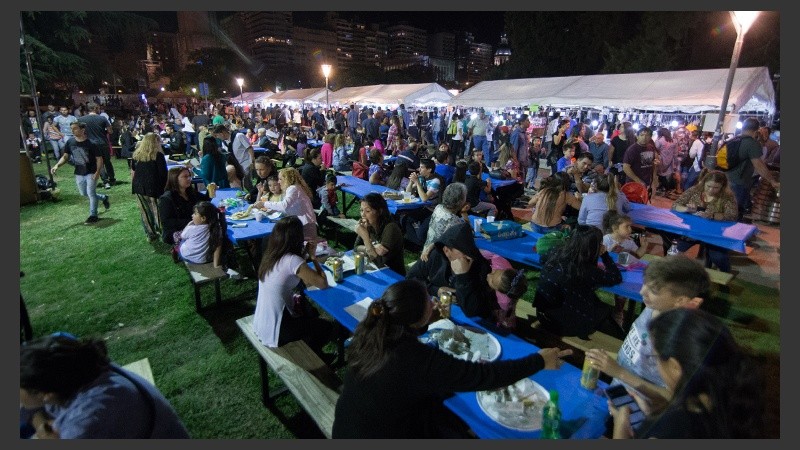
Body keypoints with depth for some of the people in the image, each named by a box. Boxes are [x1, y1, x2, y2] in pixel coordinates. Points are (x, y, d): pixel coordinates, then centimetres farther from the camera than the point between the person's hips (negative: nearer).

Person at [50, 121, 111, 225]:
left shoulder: (91, 143, -16)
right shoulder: (70, 142, -2)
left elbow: (99, 158, -12)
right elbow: (65, 156, 6)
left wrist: (97, 172, -22)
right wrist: (57, 165, -10)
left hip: (91, 172, -6)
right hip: (79, 173, 6)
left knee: (91, 193, -7)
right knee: (83, 193, 17)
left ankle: (93, 216, 5)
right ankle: (104, 198, 40)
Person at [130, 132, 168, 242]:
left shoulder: (136, 154, 8)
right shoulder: (158, 155, -8)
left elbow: (133, 172, 14)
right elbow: (163, 173, -10)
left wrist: (134, 185, 22)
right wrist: (164, 186, 0)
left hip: (139, 187, 5)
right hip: (154, 187, -5)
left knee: (144, 212, 11)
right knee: (157, 211, 4)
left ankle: (150, 234, 18)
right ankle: (160, 232, 5)